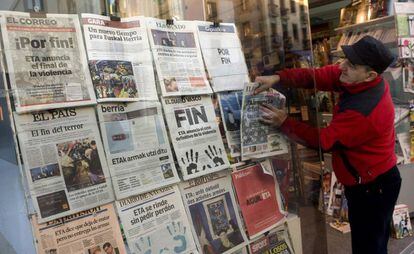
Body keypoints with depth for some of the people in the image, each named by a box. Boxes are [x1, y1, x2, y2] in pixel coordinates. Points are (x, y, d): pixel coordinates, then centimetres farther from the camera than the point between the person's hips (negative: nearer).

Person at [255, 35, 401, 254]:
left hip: (372, 188, -9)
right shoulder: (359, 80, -9)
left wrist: (283, 123, -18)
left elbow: (324, 140, -23)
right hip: (372, 181, 9)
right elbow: (315, 76, -10)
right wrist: (276, 78, -23)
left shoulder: (364, 113, -35)